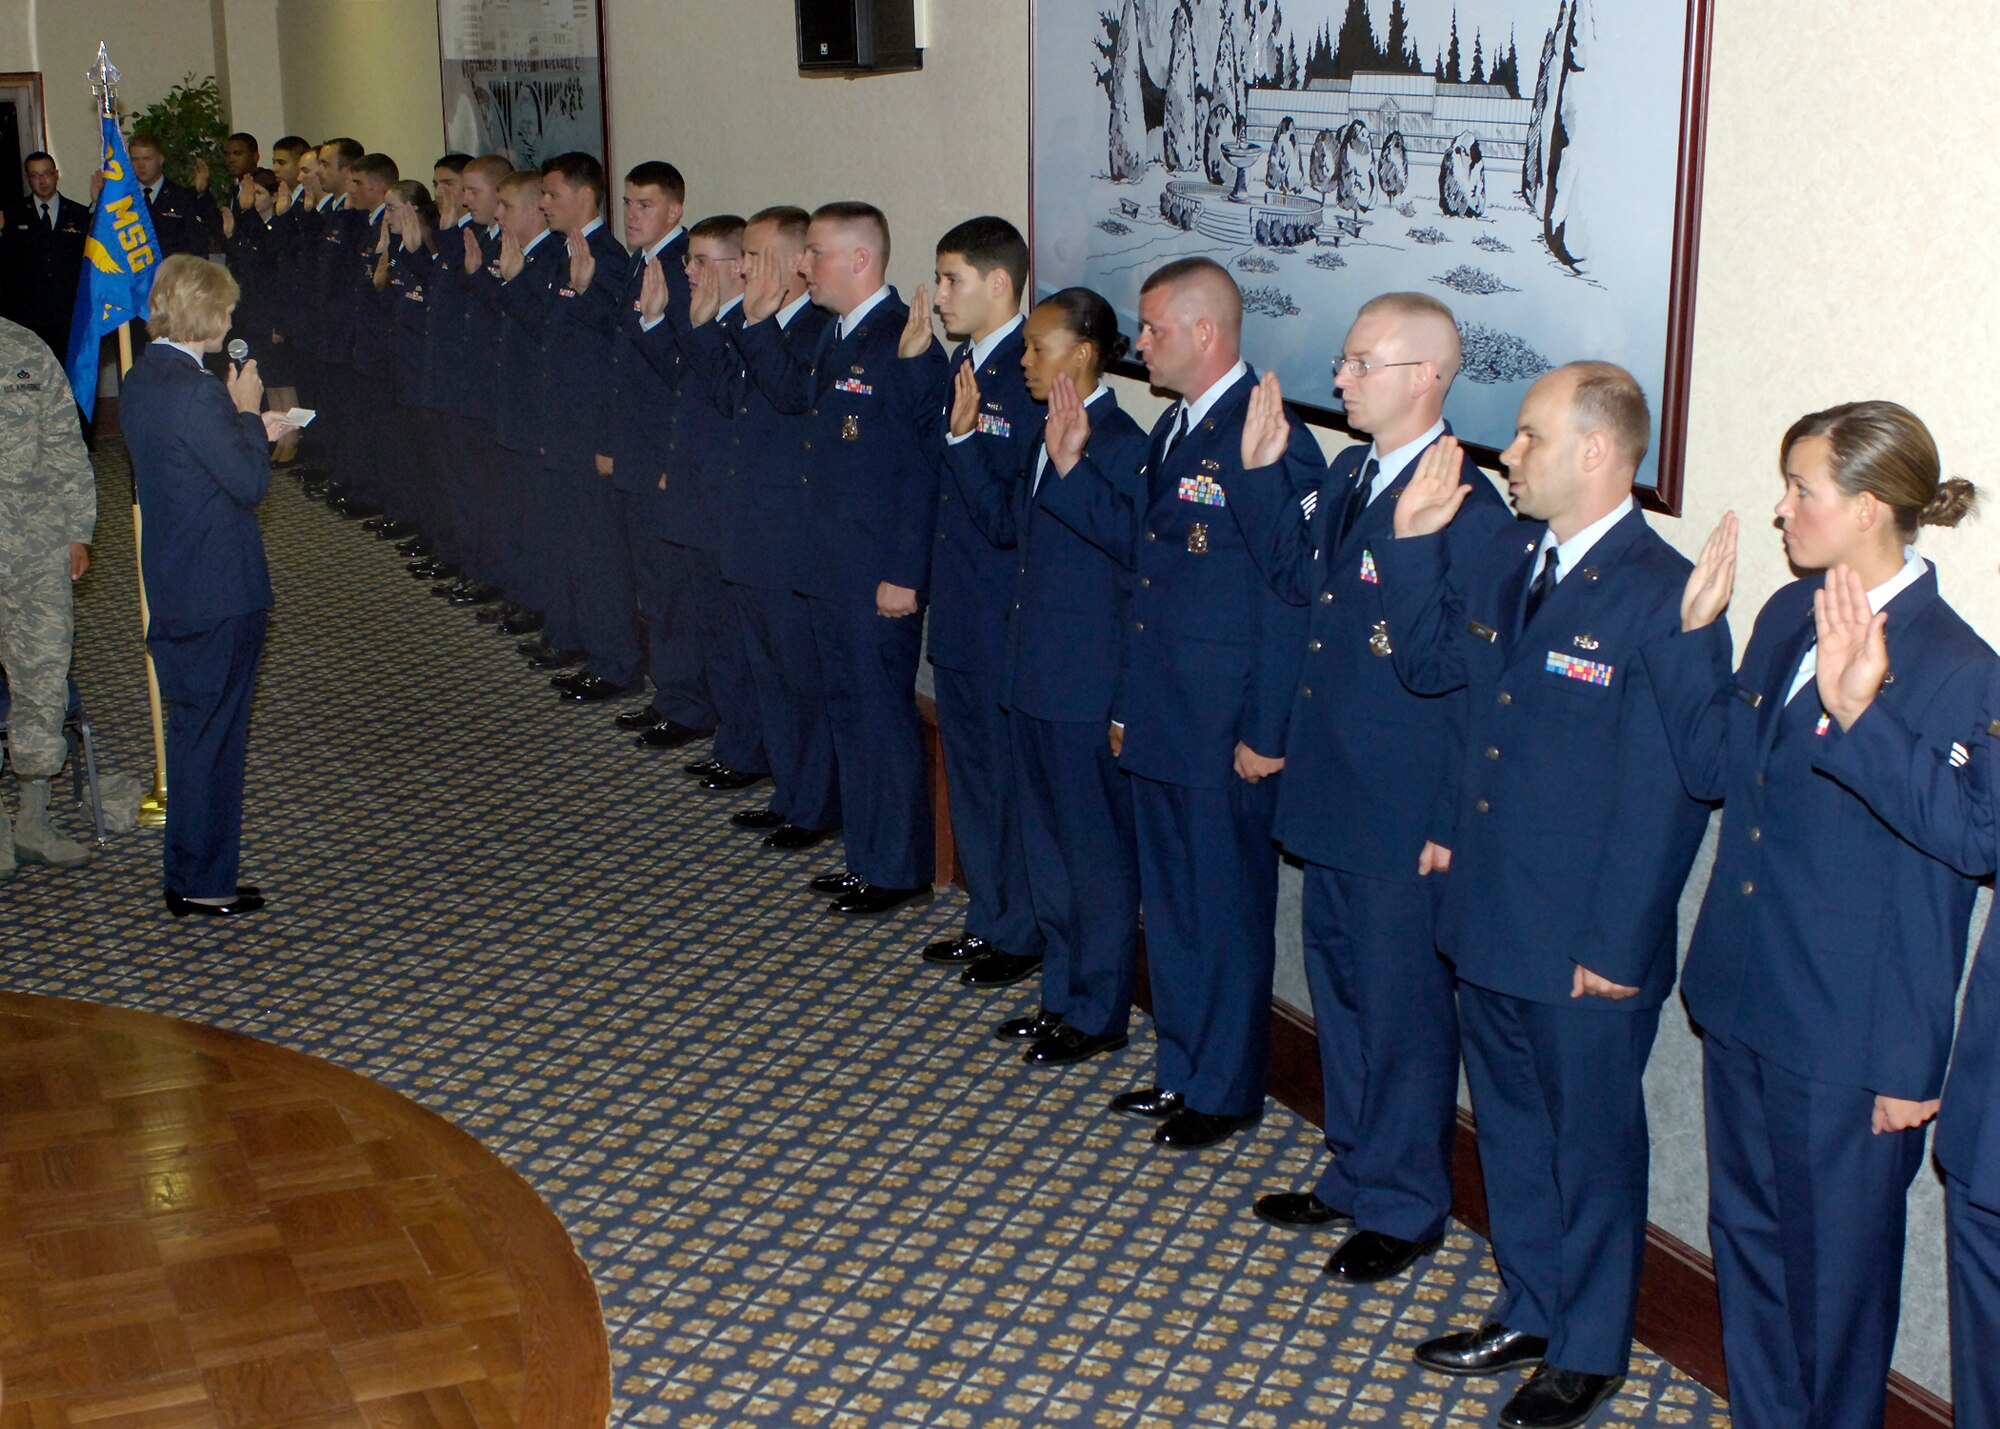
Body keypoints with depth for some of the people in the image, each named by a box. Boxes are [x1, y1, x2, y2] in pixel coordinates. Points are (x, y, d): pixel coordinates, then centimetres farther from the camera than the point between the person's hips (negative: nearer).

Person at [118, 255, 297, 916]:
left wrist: (248, 431, 13)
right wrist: (247, 413, -7)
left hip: (172, 584, 9)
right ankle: (204, 884, 11)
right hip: (220, 589, -9)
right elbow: (250, 482, -19)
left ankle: (188, 873, 28)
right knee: (214, 732, 2)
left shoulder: (140, 380, 7)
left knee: (193, 727, 18)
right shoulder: (197, 391, -22)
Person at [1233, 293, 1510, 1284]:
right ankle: (1355, 1175, 39)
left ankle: (1403, 1209, 25)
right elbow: (1296, 573, 18)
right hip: (1332, 792, 9)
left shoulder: (1468, 509, -22)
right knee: (1339, 988, 21)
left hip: (1405, 813, -9)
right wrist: (1262, 474, 9)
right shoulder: (1344, 476, 6)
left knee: (1402, 1009, 7)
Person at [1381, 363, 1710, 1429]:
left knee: (1591, 1139, 11)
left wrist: (1616, 948, -18)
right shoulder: (1503, 557, 3)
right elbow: (1430, 664, 13)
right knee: (1509, 1122, 22)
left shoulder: (1661, 594, -20)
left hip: (1585, 942, -7)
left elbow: (1666, 793, -20)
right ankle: (1529, 1311, 42)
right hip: (1489, 911, 8)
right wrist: (1414, 542, -1)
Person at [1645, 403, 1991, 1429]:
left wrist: (1913, 1065, -11)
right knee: (1746, 1238, 21)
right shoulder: (1787, 615, 3)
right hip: (1743, 1001, 7)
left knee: (1836, 1265, 11)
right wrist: (1696, 631, -3)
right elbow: (1714, 768, 9)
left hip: (1846, 1042, -7)